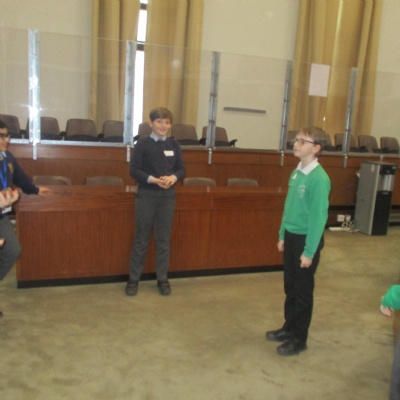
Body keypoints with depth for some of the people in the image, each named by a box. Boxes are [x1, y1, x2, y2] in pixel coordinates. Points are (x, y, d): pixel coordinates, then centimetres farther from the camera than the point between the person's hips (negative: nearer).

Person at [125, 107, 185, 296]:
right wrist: (153, 179, -22)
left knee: (164, 239, 9)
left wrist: (173, 178, -15)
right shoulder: (142, 144, -5)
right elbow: (134, 170, -9)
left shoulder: (174, 145, 5)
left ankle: (163, 279, 20)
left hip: (168, 196, 3)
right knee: (141, 239, 5)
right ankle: (133, 279, 16)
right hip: (146, 195, -3)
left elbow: (181, 169, 6)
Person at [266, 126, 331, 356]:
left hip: (307, 239, -7)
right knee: (290, 287, 19)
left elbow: (318, 217, -20)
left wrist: (309, 251, -18)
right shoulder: (297, 172, 5)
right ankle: (289, 328, 36)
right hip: (291, 236, 8)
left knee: (303, 291, 7)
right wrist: (282, 236, 14)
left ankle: (299, 339, 22)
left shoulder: (319, 179, -20)